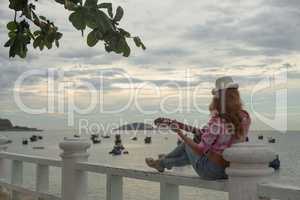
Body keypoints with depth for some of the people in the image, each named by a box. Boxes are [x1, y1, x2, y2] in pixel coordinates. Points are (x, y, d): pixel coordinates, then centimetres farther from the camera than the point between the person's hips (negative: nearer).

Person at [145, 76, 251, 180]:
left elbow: (200, 150, -20)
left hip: (212, 171, -6)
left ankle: (162, 162, 48)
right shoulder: (245, 117, -10)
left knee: (187, 145, 22)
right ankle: (164, 162, 53)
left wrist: (181, 134, -9)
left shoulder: (216, 123, -30)